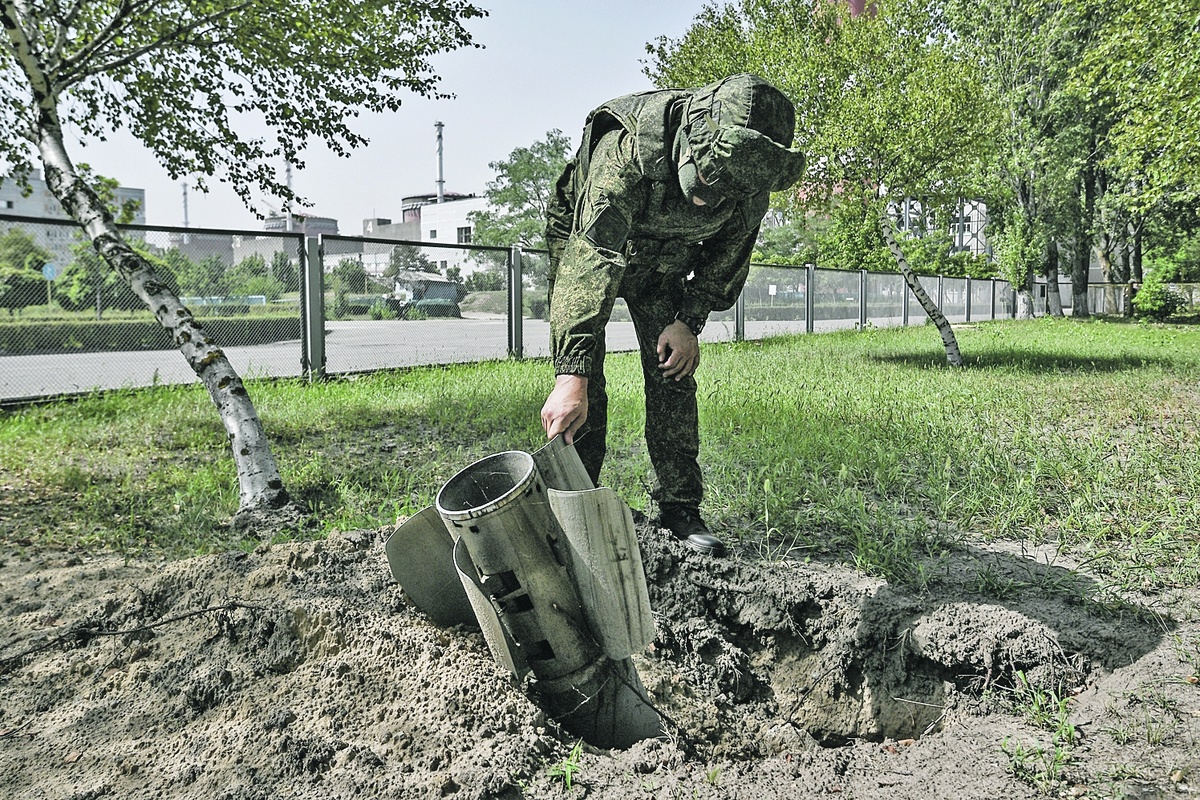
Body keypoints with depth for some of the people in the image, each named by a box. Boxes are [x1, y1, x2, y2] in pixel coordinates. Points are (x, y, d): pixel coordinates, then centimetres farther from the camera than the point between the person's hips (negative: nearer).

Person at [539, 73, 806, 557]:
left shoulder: (751, 169, -26)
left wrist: (690, 320, -13)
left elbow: (729, 253, -6)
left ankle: (679, 507, 7)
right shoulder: (626, 146, -42)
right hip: (587, 240, -3)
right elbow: (591, 261, -50)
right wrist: (571, 377, -56)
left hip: (665, 259, 4)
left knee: (673, 376, -3)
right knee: (582, 385, -12)